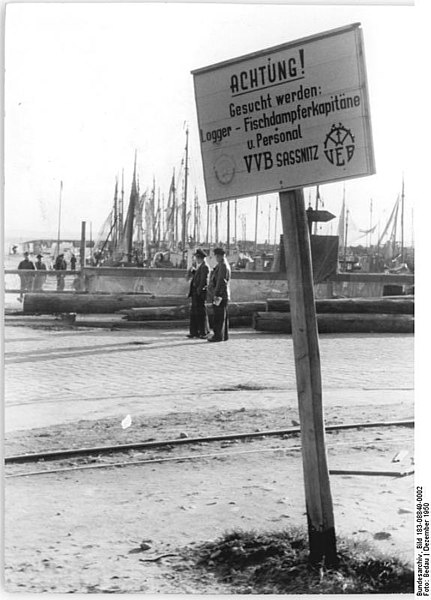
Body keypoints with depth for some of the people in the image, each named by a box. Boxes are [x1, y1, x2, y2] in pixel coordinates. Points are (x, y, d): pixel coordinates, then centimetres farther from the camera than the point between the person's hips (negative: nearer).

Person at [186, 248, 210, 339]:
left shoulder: (204, 267, -10)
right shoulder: (198, 266, 18)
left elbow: (204, 280, -16)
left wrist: (199, 291, -19)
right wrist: (193, 272, 5)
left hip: (200, 293, -9)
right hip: (195, 292, 9)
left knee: (201, 312, -5)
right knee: (194, 312, 9)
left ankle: (203, 332, -1)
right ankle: (194, 332, 13)